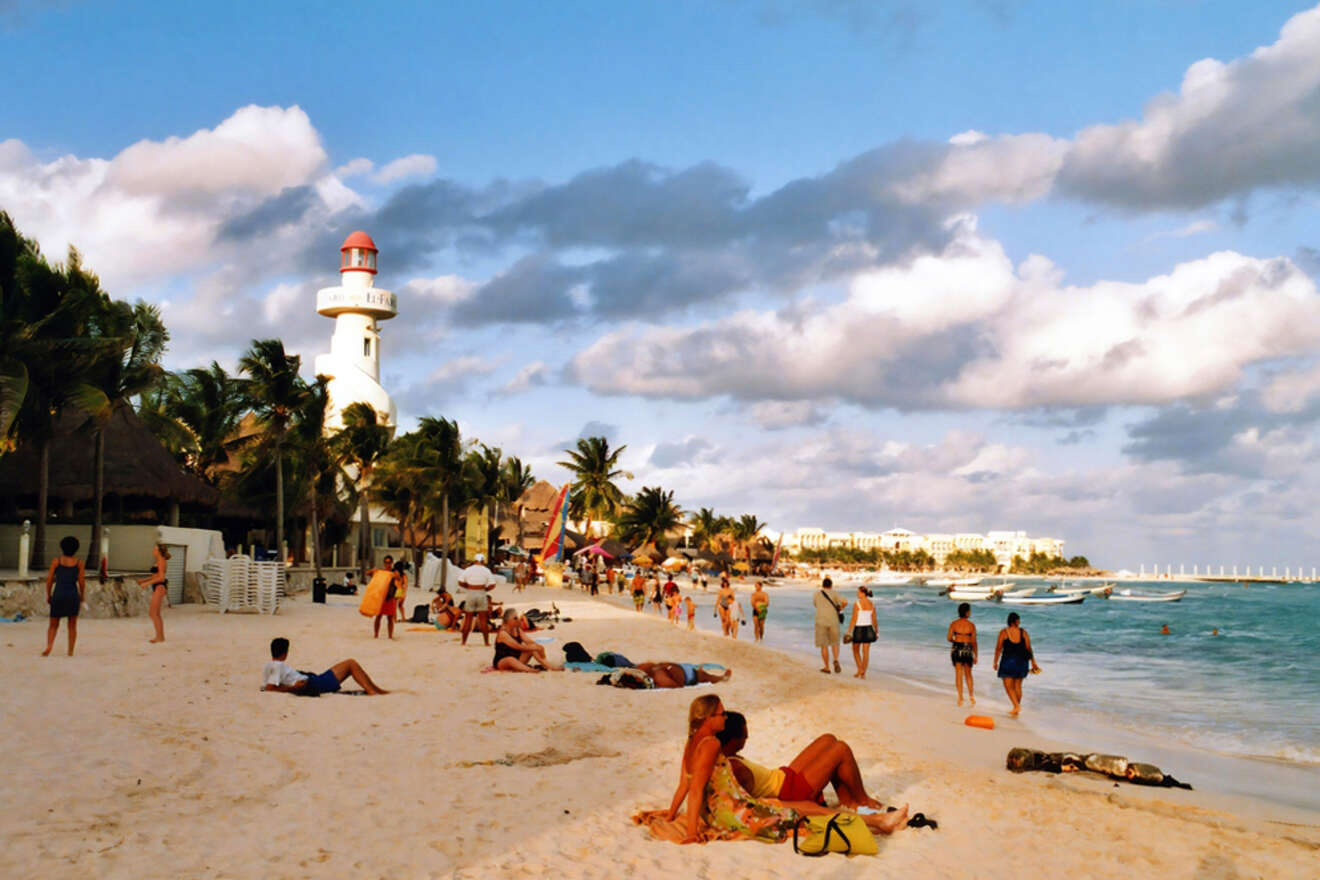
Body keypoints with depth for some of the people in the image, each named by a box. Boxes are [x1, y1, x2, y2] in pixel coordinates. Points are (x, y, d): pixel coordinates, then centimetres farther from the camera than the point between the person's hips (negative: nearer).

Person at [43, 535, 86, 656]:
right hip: (73, 596, 0)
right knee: (72, 626, 12)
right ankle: (71, 651, 6)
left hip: (58, 596, 0)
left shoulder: (56, 561, 0)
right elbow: (82, 582, -3)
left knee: (53, 625, 10)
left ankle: (49, 645, -14)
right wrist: (82, 597, 9)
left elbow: (49, 579, -1)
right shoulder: (79, 562, 0)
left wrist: (48, 596, 10)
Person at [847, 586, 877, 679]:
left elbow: (854, 620, -15)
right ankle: (863, 673, 3)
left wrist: (849, 632, -10)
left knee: (856, 650, 15)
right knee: (866, 652, 6)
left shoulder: (857, 604, -14)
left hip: (858, 629, -4)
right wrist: (876, 632, 19)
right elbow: (874, 620, 7)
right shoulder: (872, 604, 3)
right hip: (868, 629, 4)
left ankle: (860, 670, 8)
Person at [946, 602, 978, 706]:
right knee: (968, 674, 16)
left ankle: (960, 697, 2)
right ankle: (971, 695, 15)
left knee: (958, 674, 5)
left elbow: (949, 638, -5)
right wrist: (975, 656, 3)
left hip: (957, 649, 1)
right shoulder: (971, 625, -5)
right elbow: (974, 641, -5)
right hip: (968, 650, 0)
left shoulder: (953, 624, -3)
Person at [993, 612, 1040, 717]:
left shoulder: (1003, 632, -6)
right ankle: (1016, 712, 17)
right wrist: (1033, 663, 5)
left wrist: (995, 662, 4)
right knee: (1017, 686, 14)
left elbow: (998, 648, -5)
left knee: (1008, 686, 2)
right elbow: (1029, 649, -1)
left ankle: (1017, 706, -19)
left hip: (1008, 661, -4)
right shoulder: (1023, 632, 0)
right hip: (1021, 662, 4)